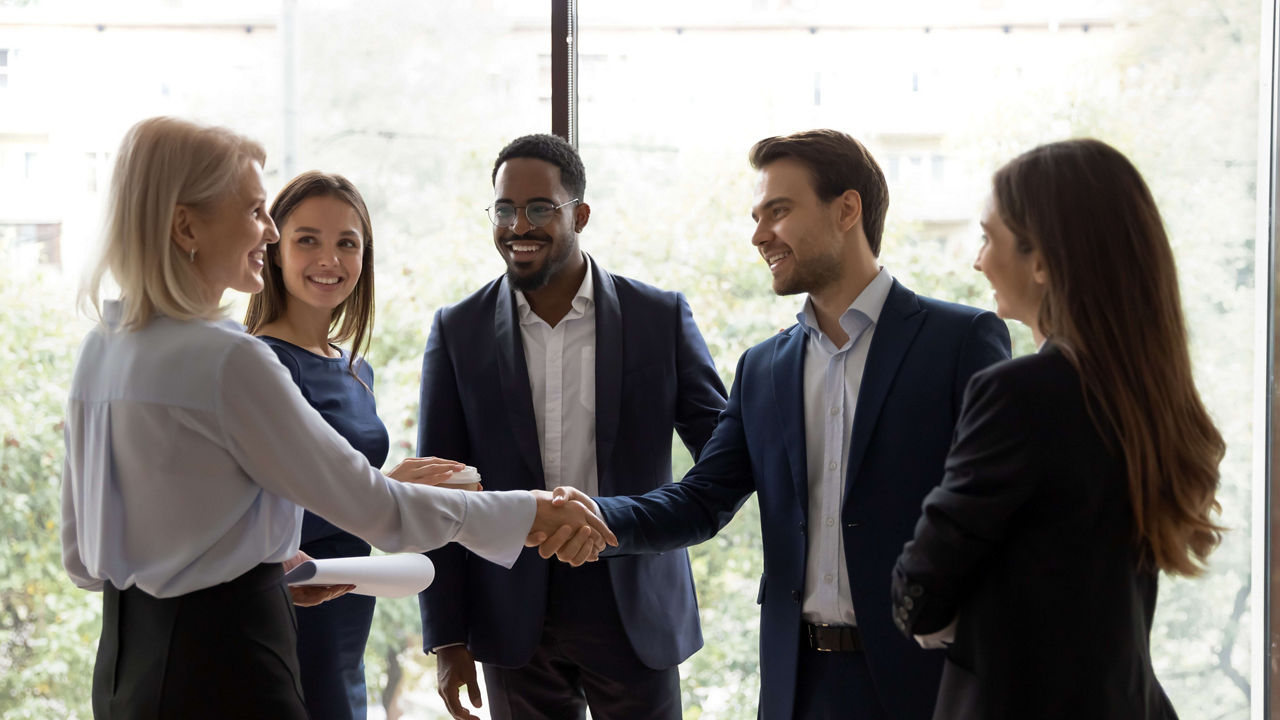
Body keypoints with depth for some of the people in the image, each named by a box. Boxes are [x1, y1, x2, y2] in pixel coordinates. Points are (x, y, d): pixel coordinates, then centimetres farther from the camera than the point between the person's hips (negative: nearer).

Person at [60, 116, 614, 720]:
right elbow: (369, 505, -13)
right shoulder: (227, 359, -18)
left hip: (125, 663, 9)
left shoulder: (99, 350, 7)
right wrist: (528, 514, -4)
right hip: (223, 668, -9)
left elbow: (83, 557, 13)